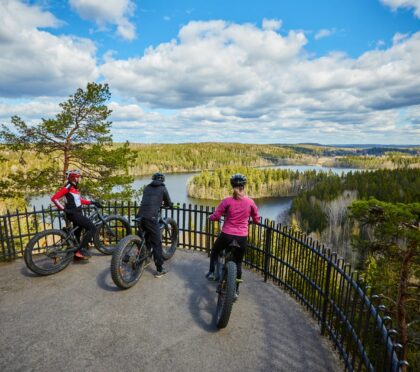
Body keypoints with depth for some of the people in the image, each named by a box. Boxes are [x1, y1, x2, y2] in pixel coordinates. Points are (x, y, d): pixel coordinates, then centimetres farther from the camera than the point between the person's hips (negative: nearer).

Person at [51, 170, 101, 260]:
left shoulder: (75, 187, 15)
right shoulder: (68, 187, -13)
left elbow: (80, 200, 19)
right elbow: (54, 198, -18)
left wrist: (92, 202, 12)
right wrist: (64, 209, -21)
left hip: (77, 213, 10)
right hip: (73, 214, -10)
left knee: (77, 234, 16)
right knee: (93, 228, -15)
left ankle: (77, 252, 27)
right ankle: (80, 250, -10)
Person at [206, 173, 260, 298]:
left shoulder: (227, 201, -10)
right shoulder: (250, 202, -4)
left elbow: (215, 217, -8)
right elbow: (256, 220, 8)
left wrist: (210, 217, 15)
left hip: (227, 235, -1)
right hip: (242, 238, 2)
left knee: (215, 251, 31)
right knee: (238, 263, 20)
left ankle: (211, 272, 29)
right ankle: (236, 290, 29)